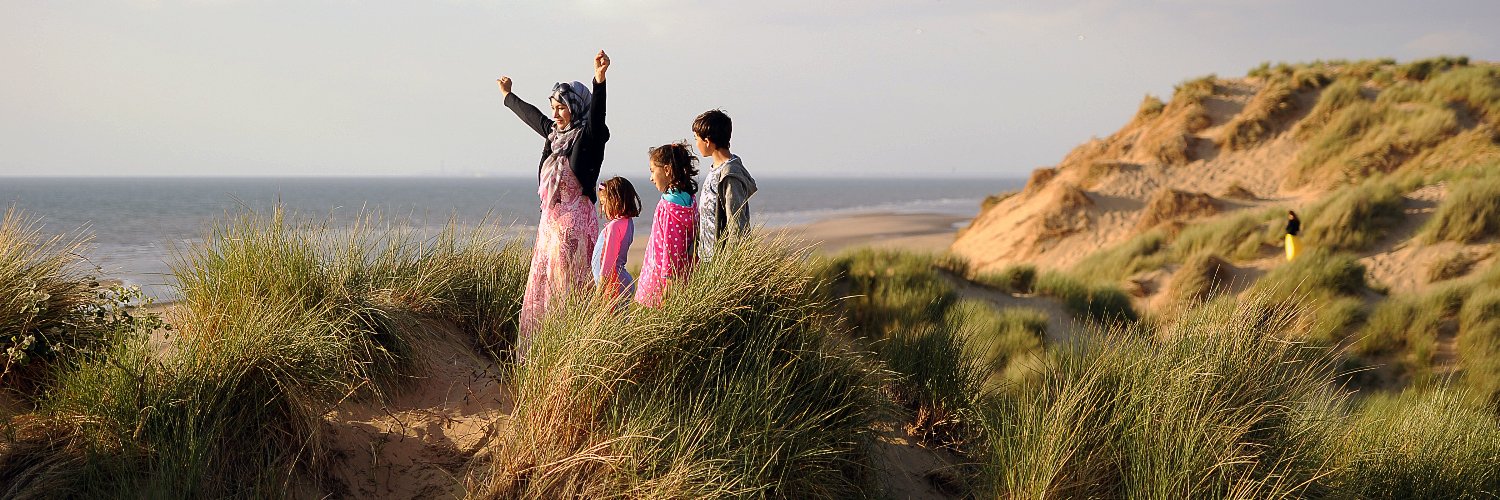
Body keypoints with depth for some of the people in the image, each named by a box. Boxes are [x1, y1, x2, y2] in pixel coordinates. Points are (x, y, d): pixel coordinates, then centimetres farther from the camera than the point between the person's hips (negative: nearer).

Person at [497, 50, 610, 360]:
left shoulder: (588, 137, -10)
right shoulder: (554, 134, 14)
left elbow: (596, 114, -30)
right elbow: (530, 114, 32)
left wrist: (600, 80, -47)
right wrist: (508, 96, 49)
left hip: (574, 223, -9)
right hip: (550, 221, 9)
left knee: (569, 290, -10)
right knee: (542, 290, 12)